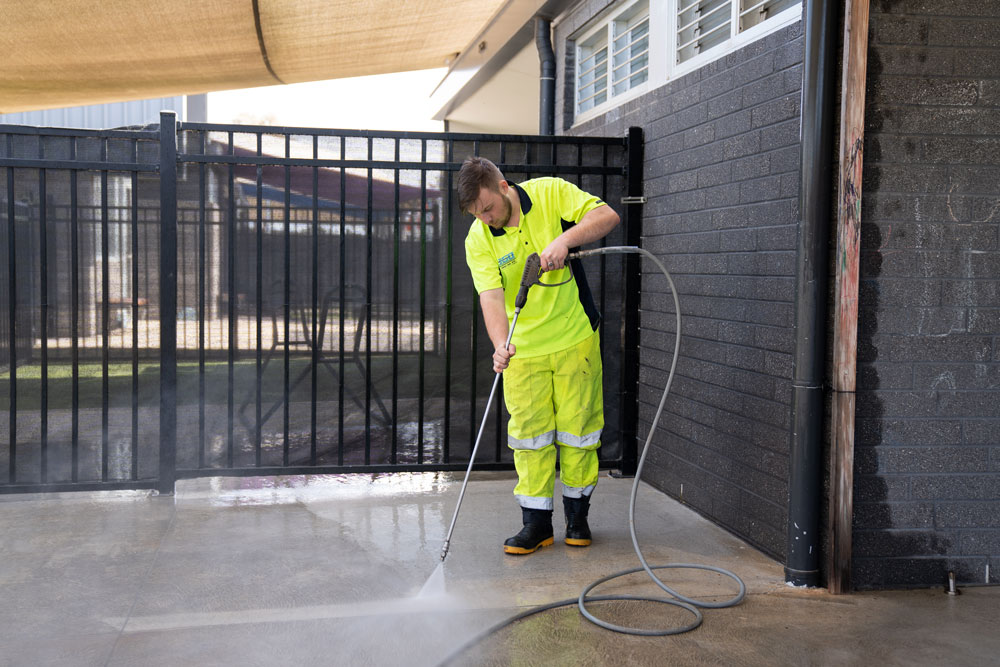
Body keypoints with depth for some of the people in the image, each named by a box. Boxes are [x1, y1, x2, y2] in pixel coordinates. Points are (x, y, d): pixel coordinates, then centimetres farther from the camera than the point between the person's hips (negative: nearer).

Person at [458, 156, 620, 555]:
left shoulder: (552, 193, -9)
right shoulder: (478, 240, -8)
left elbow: (607, 216, -15)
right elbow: (491, 296, -18)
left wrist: (564, 239, -30)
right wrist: (500, 344, -35)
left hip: (575, 338, -1)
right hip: (523, 348, 1)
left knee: (578, 427, 7)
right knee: (529, 433, 2)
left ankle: (577, 515, 23)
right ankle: (536, 522, 12)